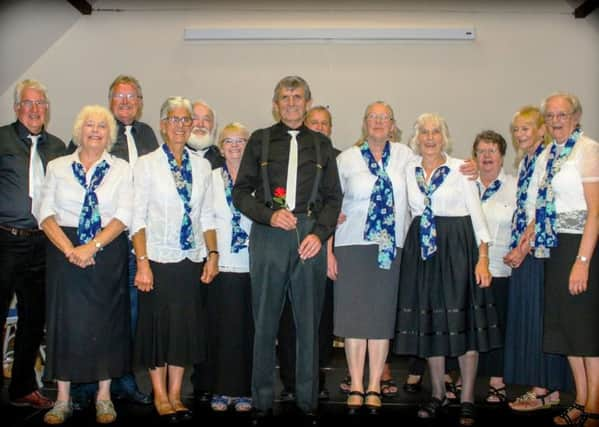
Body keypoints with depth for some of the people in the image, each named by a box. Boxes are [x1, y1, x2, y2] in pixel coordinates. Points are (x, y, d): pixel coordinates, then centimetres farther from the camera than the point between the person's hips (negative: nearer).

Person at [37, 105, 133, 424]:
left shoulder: (122, 170, 6)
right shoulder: (57, 167, 9)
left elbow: (123, 216, -4)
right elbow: (46, 213, 1)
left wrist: (92, 246, -15)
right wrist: (69, 249, -13)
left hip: (108, 252, 0)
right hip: (65, 252, 1)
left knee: (106, 321, 3)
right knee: (65, 320, 2)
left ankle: (104, 396, 15)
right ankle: (63, 399, 13)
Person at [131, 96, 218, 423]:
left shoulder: (201, 165, 9)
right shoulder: (147, 164, -1)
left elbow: (207, 215, 10)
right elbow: (137, 217, -5)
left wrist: (212, 254, 1)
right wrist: (142, 262, -13)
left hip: (192, 259, 4)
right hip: (158, 258, -3)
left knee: (186, 326, 7)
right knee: (158, 325, 3)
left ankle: (175, 395, 19)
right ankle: (160, 396, 18)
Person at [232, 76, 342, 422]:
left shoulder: (322, 144, 14)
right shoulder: (260, 140, 10)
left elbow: (333, 196, 11)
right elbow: (241, 192, 7)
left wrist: (319, 234, -5)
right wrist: (270, 215, -10)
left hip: (310, 237, 1)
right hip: (268, 236, -1)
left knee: (309, 321, 5)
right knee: (265, 321, 3)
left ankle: (308, 399, 17)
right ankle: (262, 400, 15)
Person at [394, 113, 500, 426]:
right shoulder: (408, 171, 9)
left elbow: (477, 214, -2)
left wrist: (483, 258, -10)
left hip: (458, 248, -3)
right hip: (421, 249, 3)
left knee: (464, 321, -3)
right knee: (428, 321, 7)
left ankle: (467, 400, 8)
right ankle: (437, 395, 21)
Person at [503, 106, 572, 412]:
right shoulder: (524, 163, 17)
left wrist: (524, 248, -15)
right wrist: (517, 249, 12)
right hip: (522, 251, 9)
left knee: (539, 315, -4)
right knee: (524, 316, 10)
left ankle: (547, 390, 5)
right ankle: (540, 387, 18)